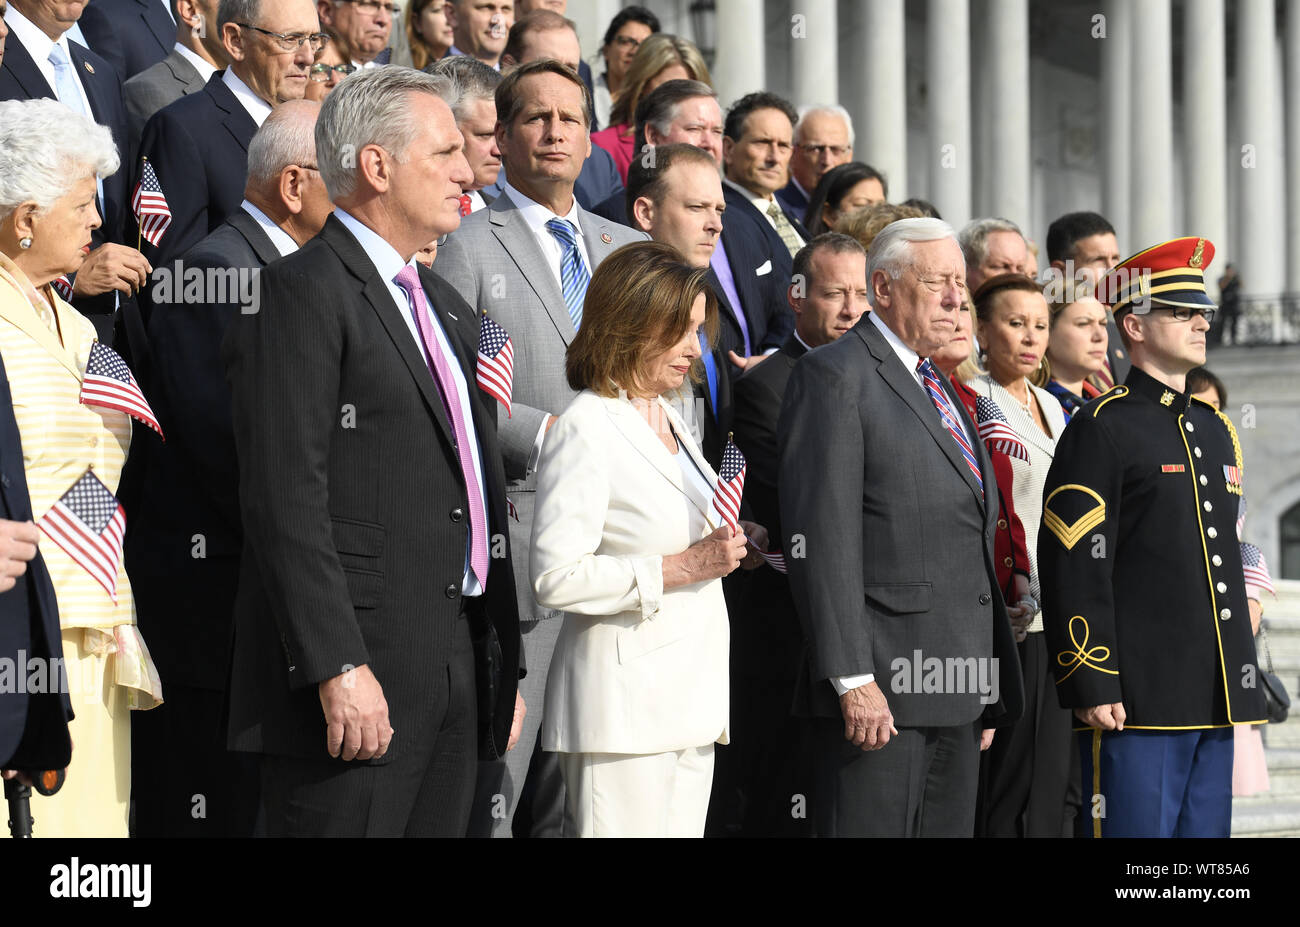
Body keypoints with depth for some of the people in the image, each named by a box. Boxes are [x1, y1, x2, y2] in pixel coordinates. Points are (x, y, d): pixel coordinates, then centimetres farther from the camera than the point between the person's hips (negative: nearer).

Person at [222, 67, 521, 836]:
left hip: (452, 678, 9)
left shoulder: (447, 309, 22)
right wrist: (339, 670, -21)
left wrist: (504, 664, 20)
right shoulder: (301, 292, -8)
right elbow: (285, 500, -16)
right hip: (355, 678, -9)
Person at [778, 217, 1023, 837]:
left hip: (959, 692, 8)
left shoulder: (938, 389, 22)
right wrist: (853, 681, -21)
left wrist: (987, 695, 19)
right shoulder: (835, 375, -5)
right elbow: (822, 537, -14)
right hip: (880, 681, -8)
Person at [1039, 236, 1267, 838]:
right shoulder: (1104, 428, -6)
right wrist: (1093, 686, -17)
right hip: (1136, 700, -8)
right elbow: (1073, 568, -12)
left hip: (1217, 699, 8)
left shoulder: (1216, 429, 19)